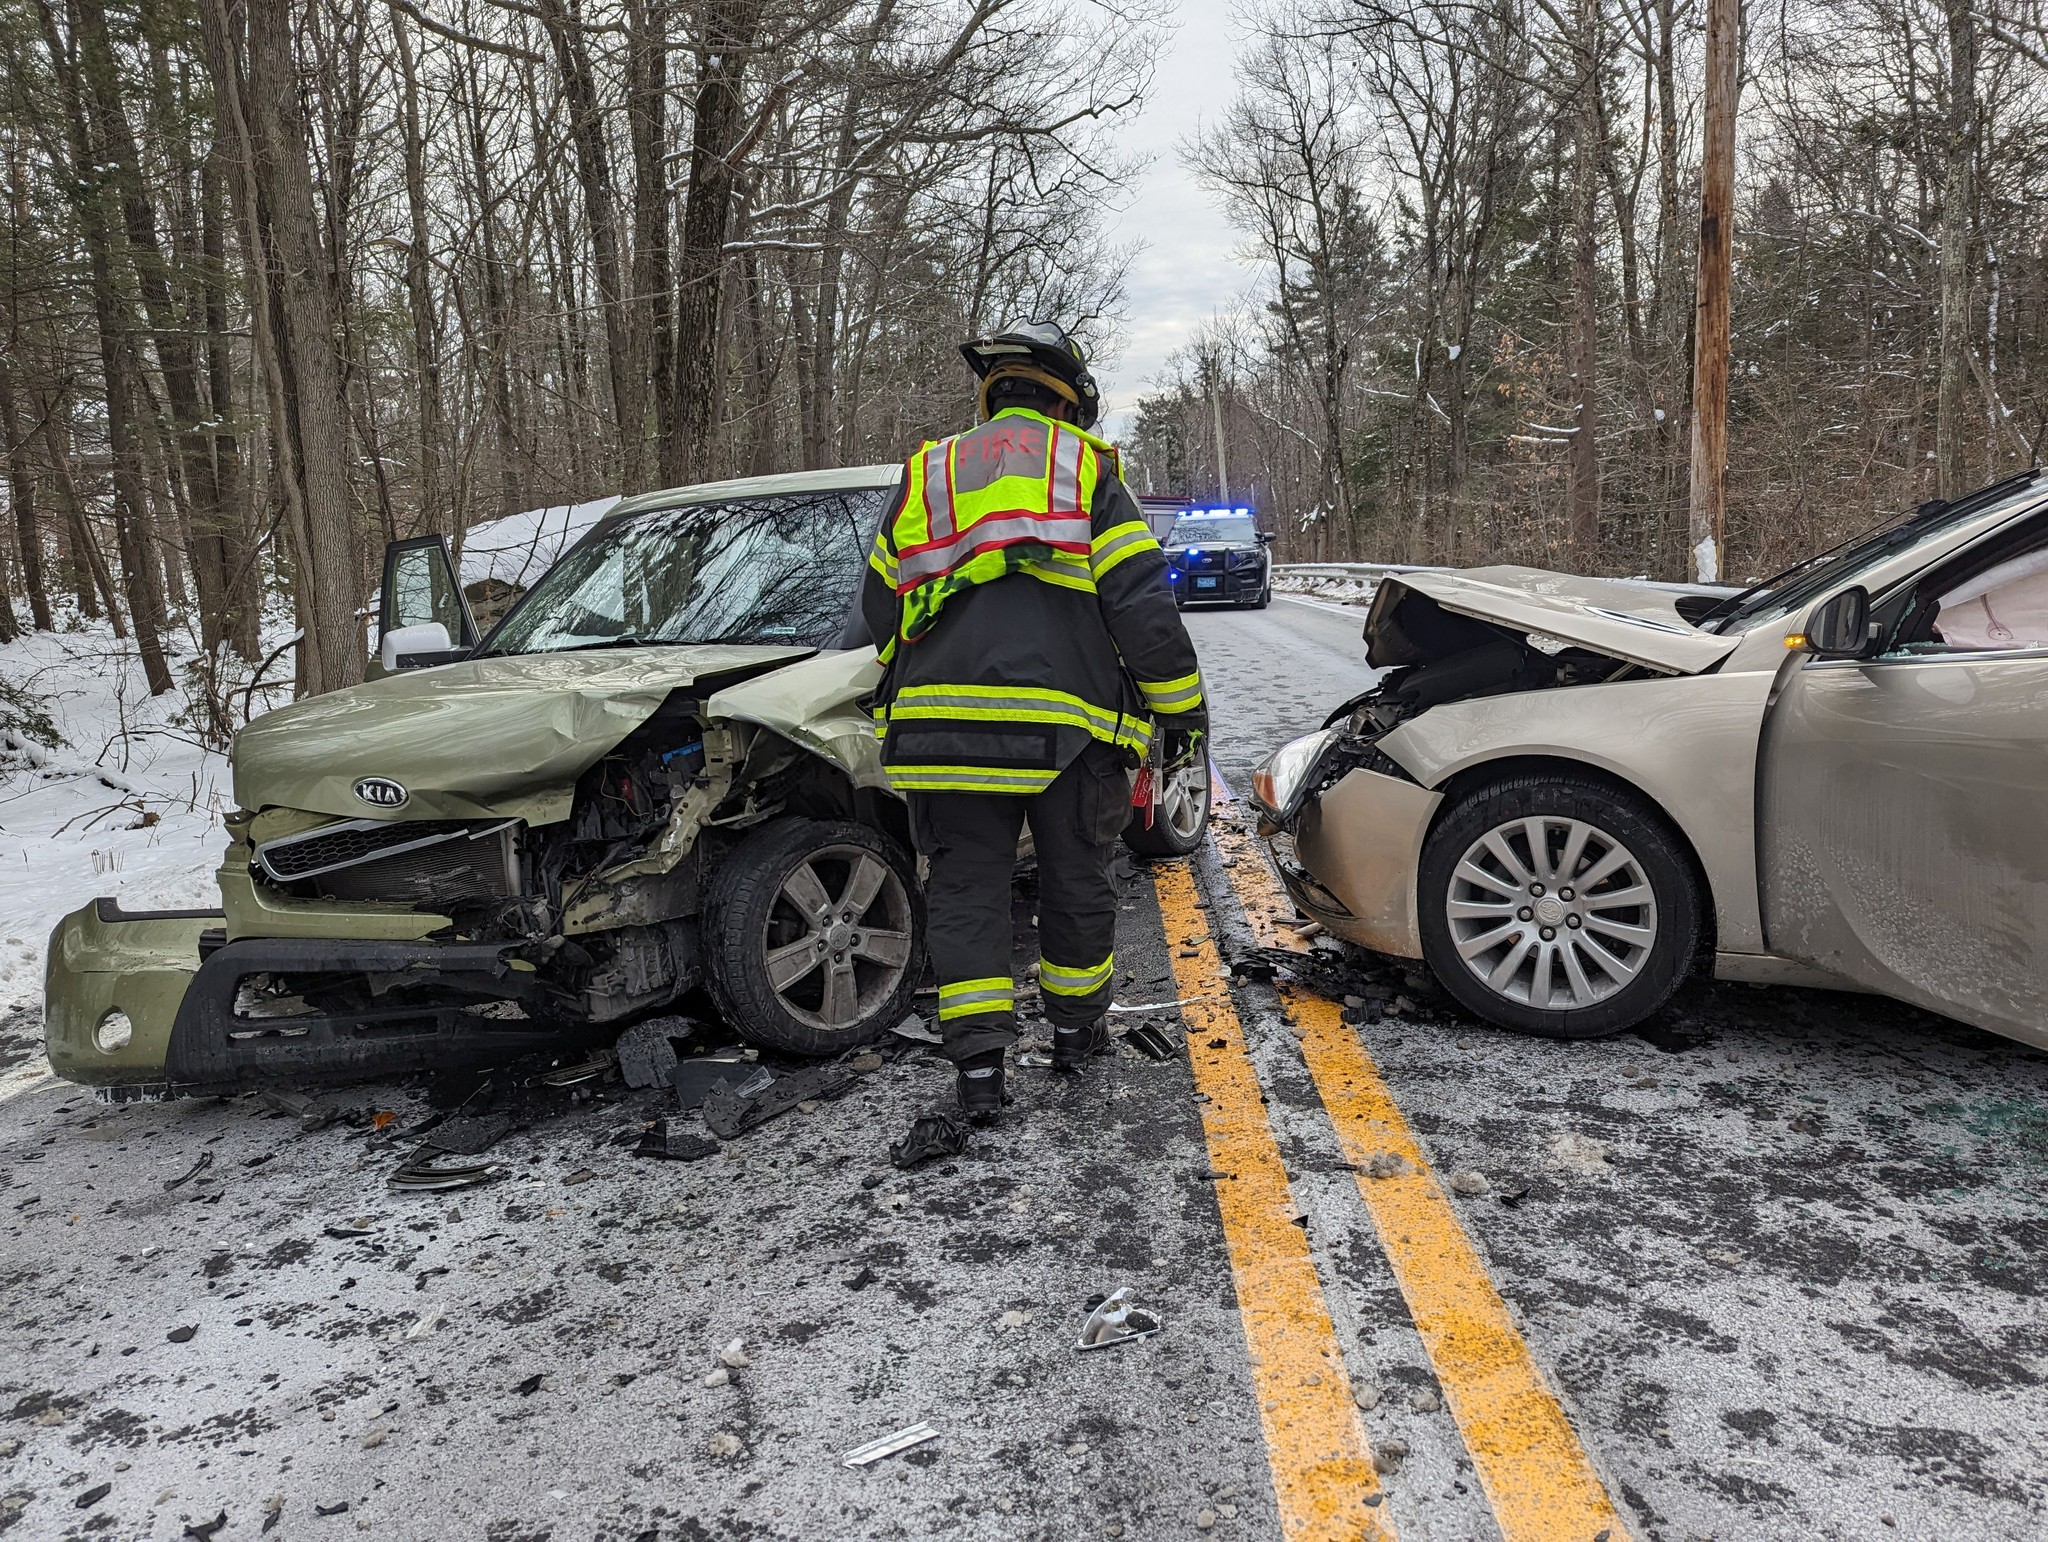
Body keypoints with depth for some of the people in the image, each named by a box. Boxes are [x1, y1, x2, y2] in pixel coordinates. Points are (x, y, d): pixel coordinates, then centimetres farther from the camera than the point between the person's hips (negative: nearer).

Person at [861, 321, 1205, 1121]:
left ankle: (979, 1061, 0)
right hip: (1063, 721, -1)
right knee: (1075, 878, 15)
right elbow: (1140, 600, -2)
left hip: (943, 721, 2)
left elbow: (880, 607, 19)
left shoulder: (927, 475, 16)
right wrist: (1181, 707, 6)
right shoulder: (1087, 471, 7)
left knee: (967, 885, 7)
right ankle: (1077, 1027, 31)